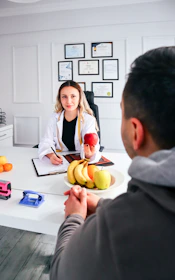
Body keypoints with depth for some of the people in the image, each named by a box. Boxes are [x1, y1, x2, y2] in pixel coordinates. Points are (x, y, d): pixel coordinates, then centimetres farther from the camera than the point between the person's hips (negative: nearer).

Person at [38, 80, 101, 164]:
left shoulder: (89, 120, -6)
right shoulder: (55, 117, 3)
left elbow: (92, 145, -17)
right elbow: (46, 141, -1)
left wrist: (89, 154, -42)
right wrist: (51, 155, -24)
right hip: (60, 160, 3)